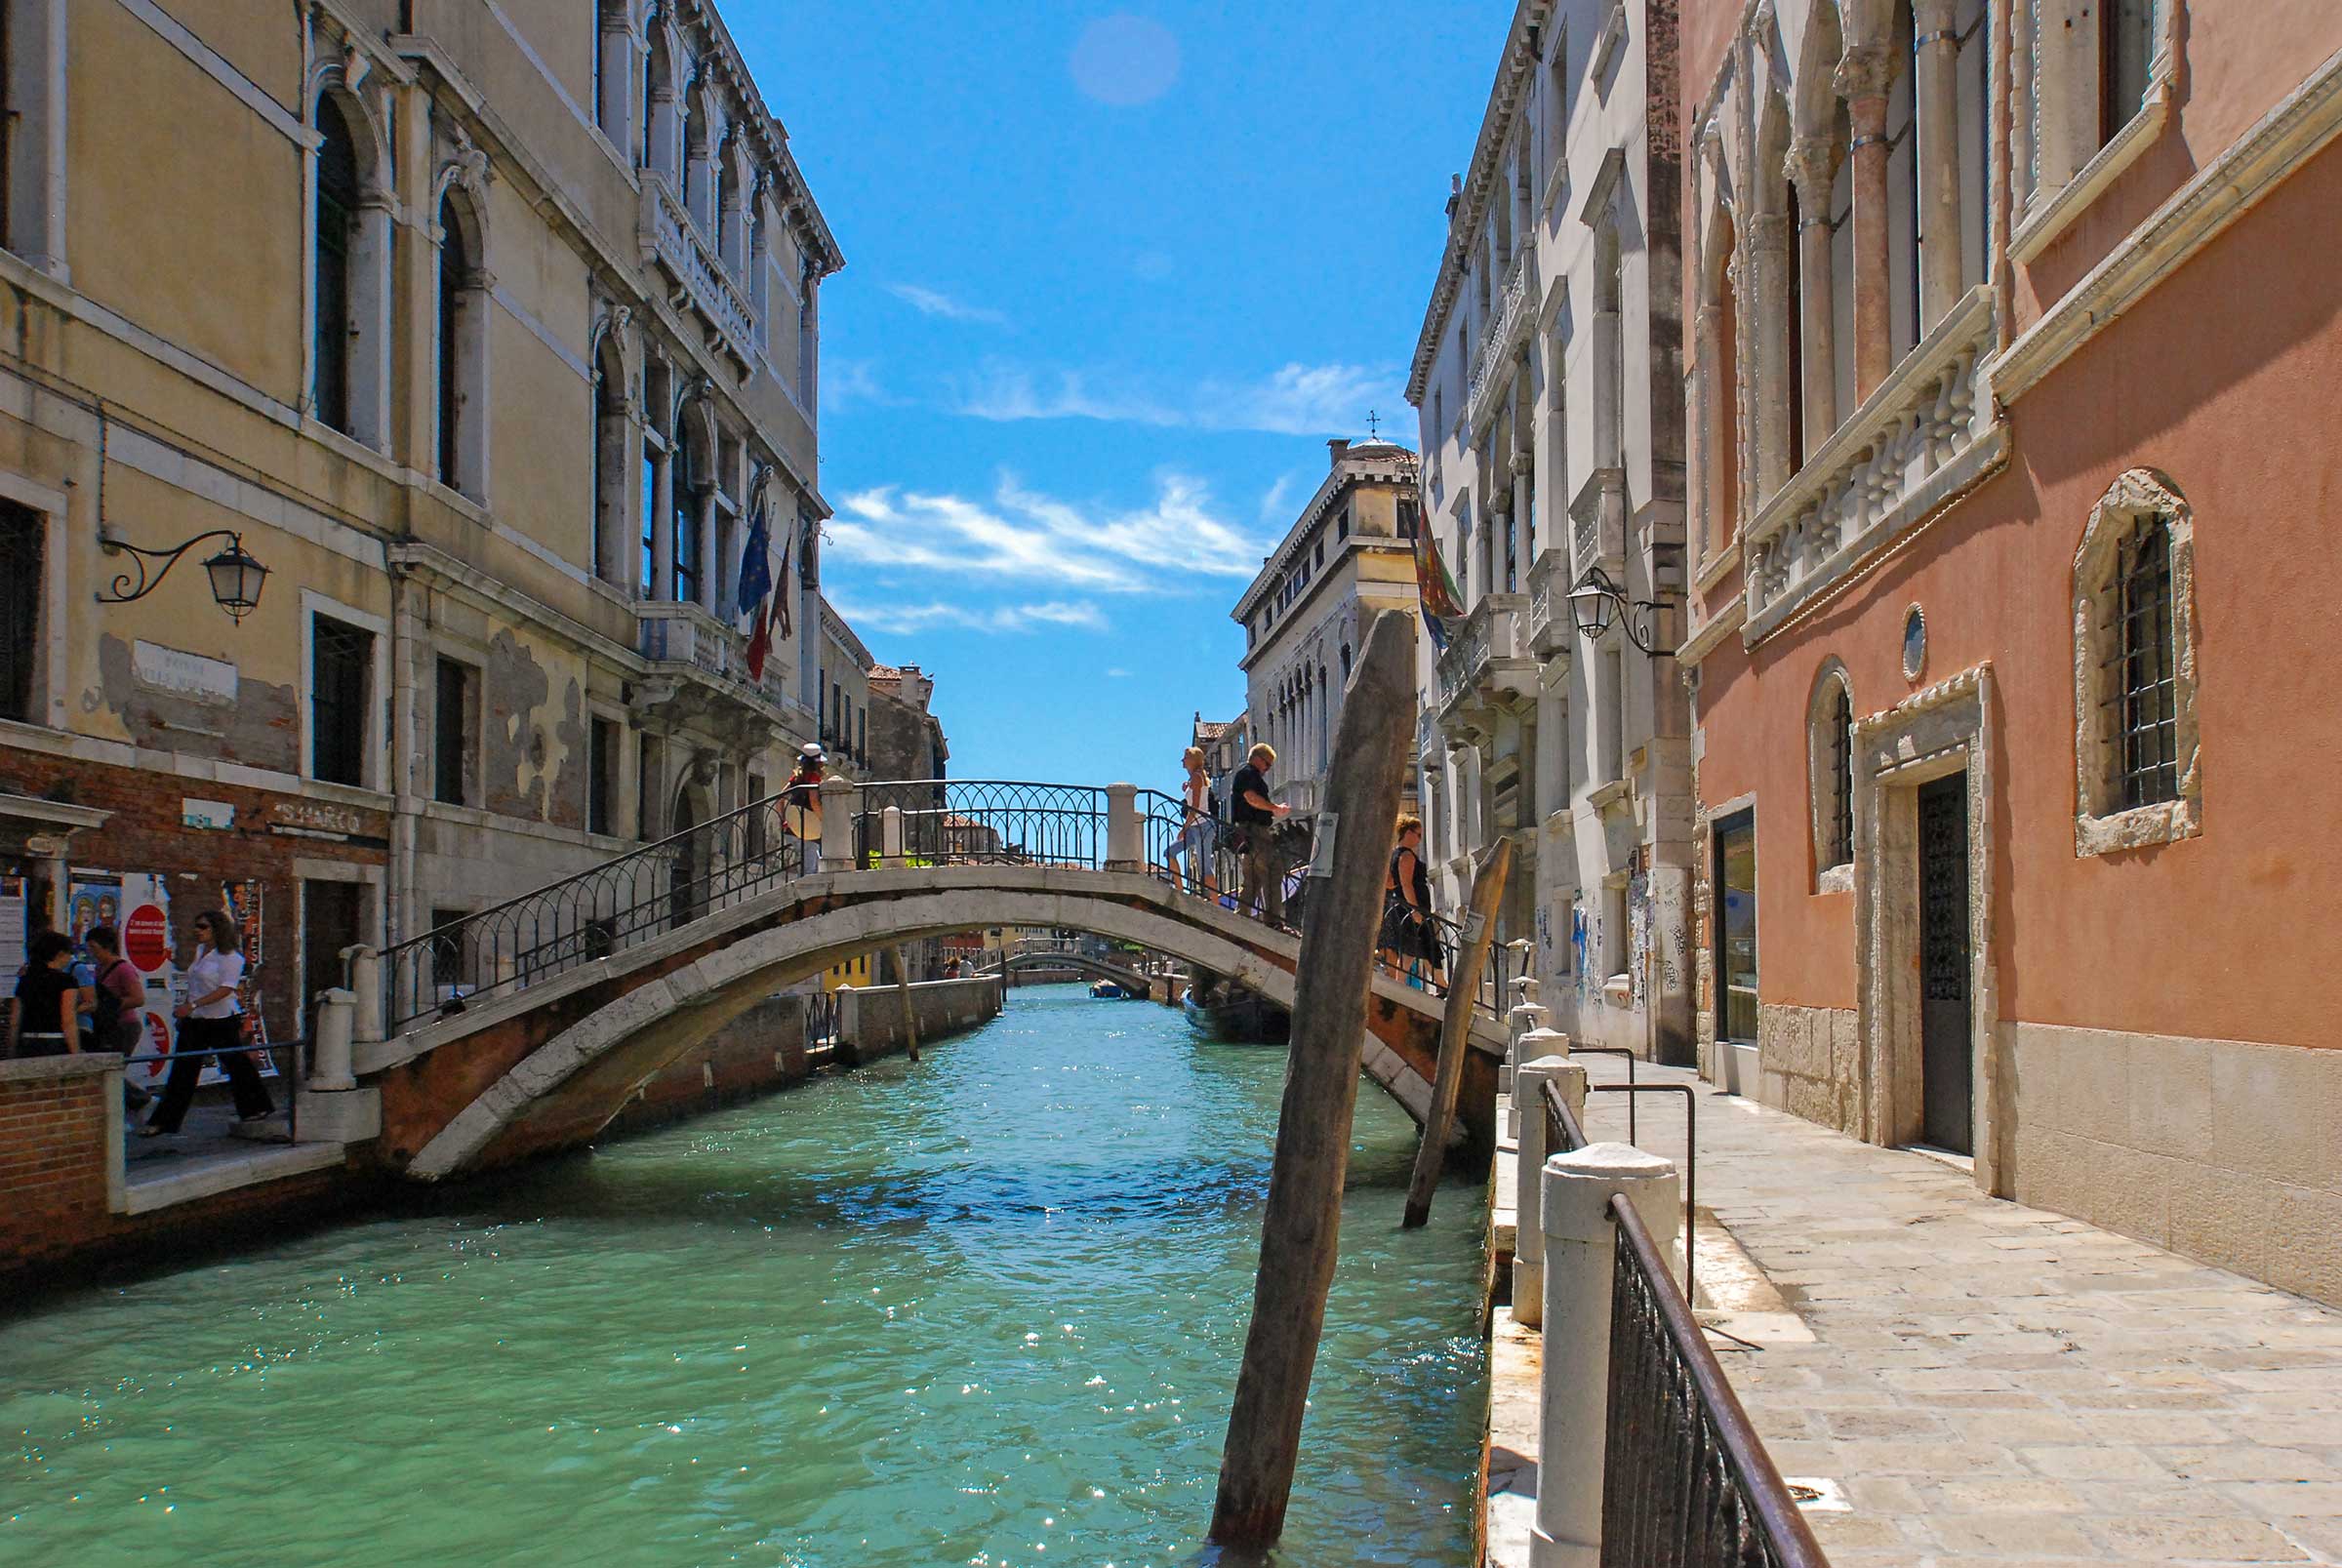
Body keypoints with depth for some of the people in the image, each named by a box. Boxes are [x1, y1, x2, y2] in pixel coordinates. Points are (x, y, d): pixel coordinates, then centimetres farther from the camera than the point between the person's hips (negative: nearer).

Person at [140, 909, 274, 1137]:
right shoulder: (200, 950, 12)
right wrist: (185, 1010, 18)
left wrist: (192, 1005, -28)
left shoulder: (230, 956, -14)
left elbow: (225, 989, -23)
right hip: (195, 1021, 7)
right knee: (183, 1069, 4)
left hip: (221, 1020, -7)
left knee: (236, 1064, 5)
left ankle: (257, 1108, 23)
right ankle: (163, 1121, 5)